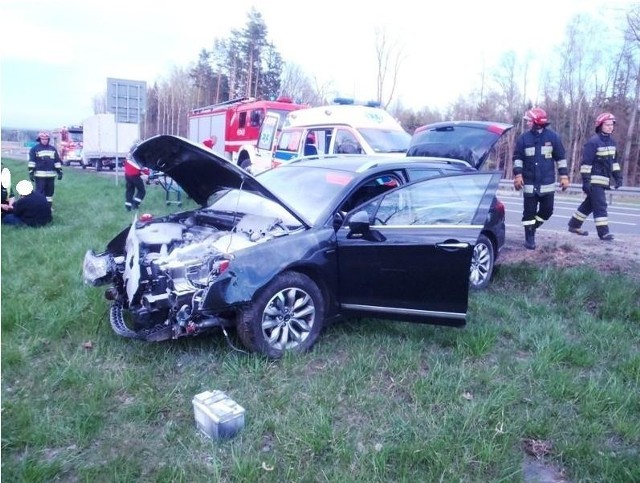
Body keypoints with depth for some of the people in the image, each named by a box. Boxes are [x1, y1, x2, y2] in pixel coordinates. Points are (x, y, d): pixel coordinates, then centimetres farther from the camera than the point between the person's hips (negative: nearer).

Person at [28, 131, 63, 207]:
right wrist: (31, 173, -10)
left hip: (51, 175, 4)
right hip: (39, 175, -4)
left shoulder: (53, 149, 13)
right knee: (40, 191, -6)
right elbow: (31, 161, -3)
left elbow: (57, 161, 15)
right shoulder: (34, 149, 1)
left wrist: (59, 172, 9)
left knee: (50, 190, 10)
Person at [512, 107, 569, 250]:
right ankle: (529, 238, 10)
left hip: (547, 182, 1)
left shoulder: (552, 136, 0)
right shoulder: (524, 137, -1)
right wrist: (518, 174, -8)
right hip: (529, 182, -1)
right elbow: (517, 157, 3)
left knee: (547, 210, 5)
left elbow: (560, 157, 5)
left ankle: (532, 227, 29)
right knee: (529, 211, 0)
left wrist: (564, 176, 1)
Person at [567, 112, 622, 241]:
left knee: (589, 204, 15)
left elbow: (614, 161, 22)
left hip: (604, 179, 9)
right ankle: (603, 232, -6)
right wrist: (585, 181, -19)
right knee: (600, 205, -9)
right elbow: (586, 163, -16)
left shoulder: (611, 142, 14)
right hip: (594, 180, -9)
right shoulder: (593, 141, -13)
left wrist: (618, 176, 16)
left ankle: (574, 225, 26)